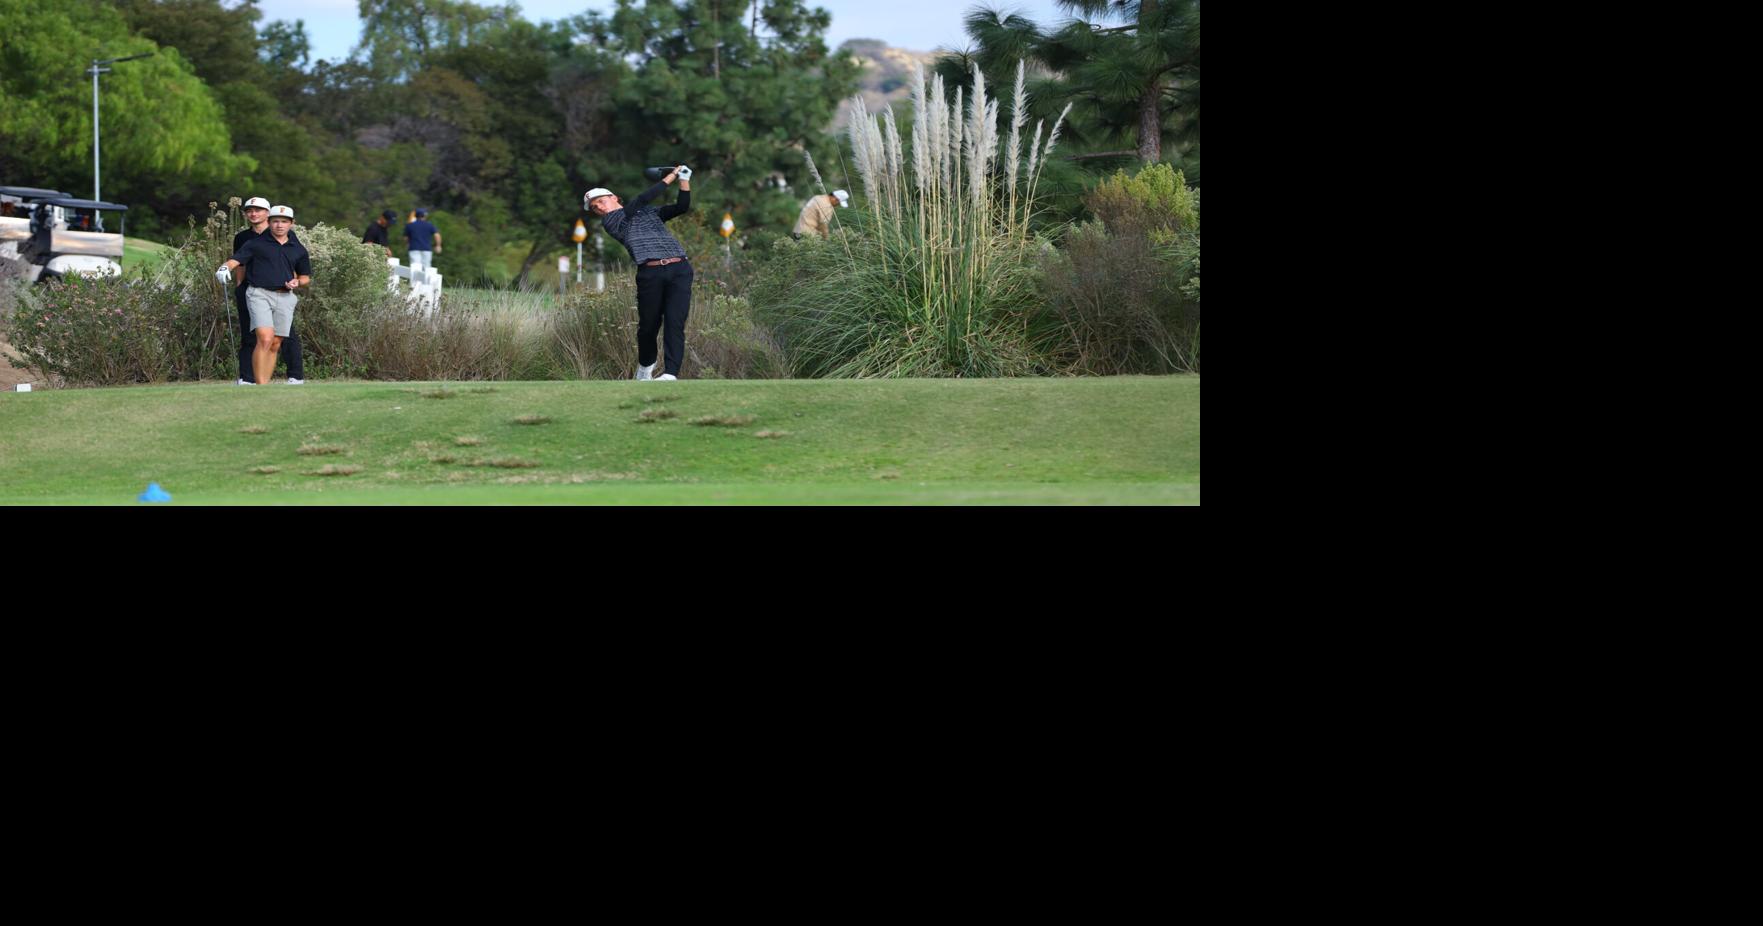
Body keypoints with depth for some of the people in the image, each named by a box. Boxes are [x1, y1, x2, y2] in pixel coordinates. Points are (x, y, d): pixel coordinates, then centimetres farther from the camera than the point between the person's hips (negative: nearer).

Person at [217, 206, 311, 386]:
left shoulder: (298, 249, 15)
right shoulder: (256, 244, 4)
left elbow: (306, 277, 24)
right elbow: (236, 259, -6)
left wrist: (297, 282, 2)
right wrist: (225, 268, -27)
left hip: (285, 298, 4)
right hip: (260, 294, -4)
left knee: (275, 345, 4)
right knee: (265, 339, -20)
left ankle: (266, 385, 11)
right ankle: (261, 386, -21)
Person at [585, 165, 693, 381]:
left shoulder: (649, 212, 25)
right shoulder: (610, 221, 10)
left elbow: (682, 207, 16)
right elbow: (643, 199, 2)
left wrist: (684, 179, 4)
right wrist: (671, 177, 7)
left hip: (680, 269, 1)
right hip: (650, 274, -1)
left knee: (675, 323, -13)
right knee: (649, 325, 1)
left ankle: (671, 374, -23)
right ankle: (645, 369, 27)